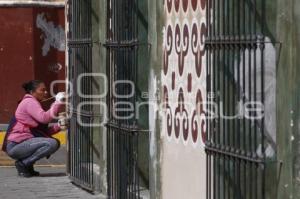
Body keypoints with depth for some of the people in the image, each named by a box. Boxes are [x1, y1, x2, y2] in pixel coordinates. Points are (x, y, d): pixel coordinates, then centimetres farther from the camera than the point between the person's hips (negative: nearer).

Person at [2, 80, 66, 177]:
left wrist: (58, 126, -3)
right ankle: (23, 164, -12)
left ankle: (26, 164, 7)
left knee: (55, 142, 13)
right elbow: (44, 118, -26)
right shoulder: (29, 102, -8)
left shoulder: (33, 103, 22)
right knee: (52, 143, -23)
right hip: (16, 145, -10)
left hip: (22, 143, 10)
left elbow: (43, 131, 12)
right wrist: (57, 103, -23)